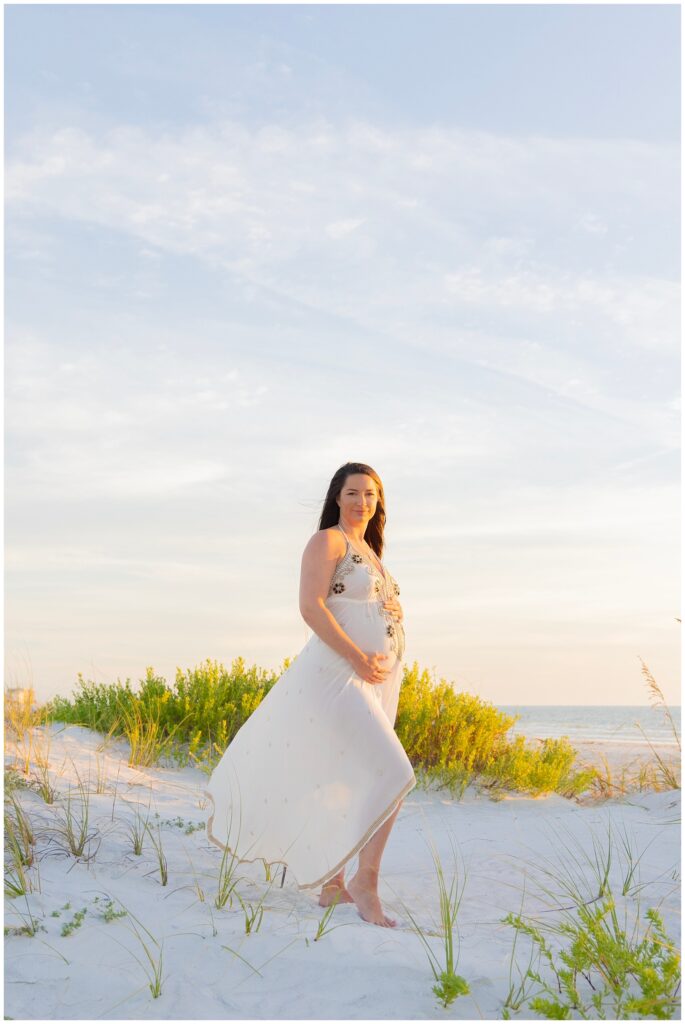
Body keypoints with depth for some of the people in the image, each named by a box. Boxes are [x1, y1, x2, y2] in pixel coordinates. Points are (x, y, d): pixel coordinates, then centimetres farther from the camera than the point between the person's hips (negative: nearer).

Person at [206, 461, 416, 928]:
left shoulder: (370, 552, 21)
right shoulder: (327, 541, -6)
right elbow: (311, 606, -17)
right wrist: (357, 658, -22)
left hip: (377, 684, 9)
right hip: (339, 677, -9)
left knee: (351, 784, 13)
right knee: (393, 775, -19)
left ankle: (332, 882, 22)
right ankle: (366, 881, -9)